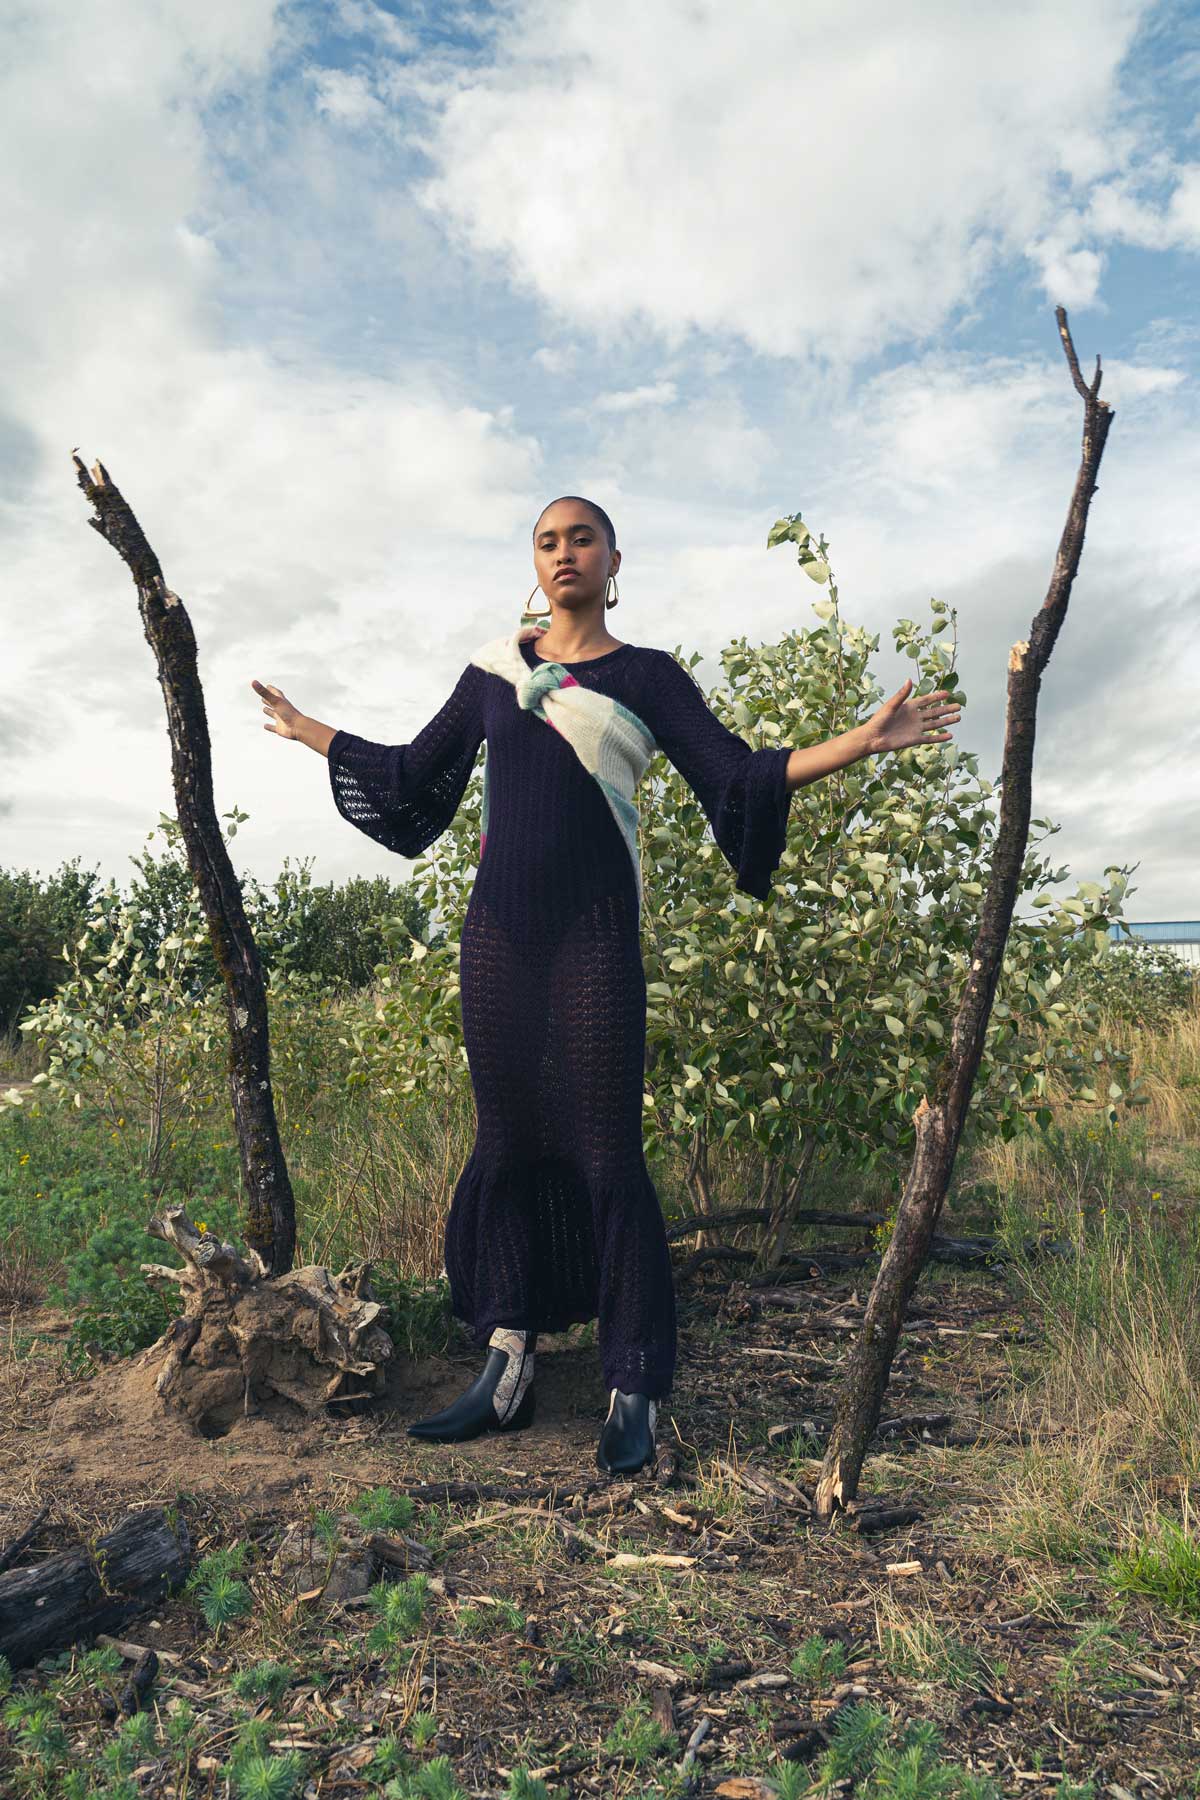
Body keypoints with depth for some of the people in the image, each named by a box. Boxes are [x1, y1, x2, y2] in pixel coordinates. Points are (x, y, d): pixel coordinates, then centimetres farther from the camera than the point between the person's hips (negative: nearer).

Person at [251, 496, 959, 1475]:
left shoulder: (645, 674, 6)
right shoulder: (494, 668, 15)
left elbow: (738, 772, -1)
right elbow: (415, 772, 24)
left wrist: (863, 739, -9)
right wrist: (311, 732, 31)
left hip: (593, 933, -3)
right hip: (499, 927, 4)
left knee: (605, 1155, -4)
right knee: (507, 1142, 6)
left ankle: (634, 1394, 8)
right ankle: (508, 1369, 18)